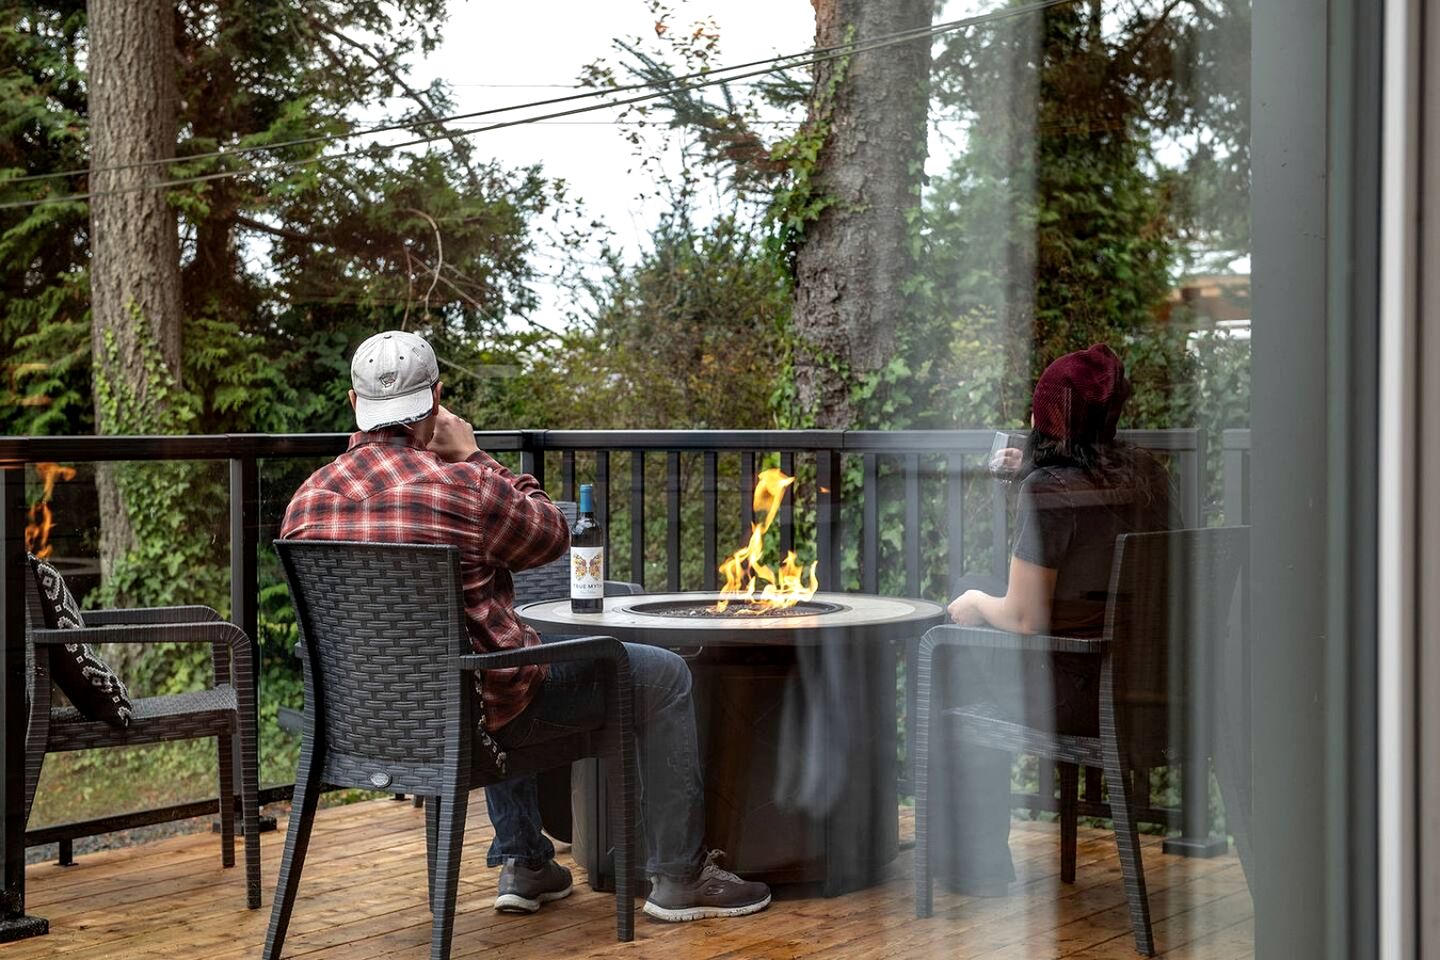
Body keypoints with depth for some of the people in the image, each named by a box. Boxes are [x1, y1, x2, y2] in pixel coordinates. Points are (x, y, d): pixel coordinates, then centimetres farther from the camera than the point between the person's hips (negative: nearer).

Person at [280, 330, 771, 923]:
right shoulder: (460, 485, -22)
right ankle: (679, 878, 14)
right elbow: (552, 535, -3)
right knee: (662, 675, 8)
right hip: (473, 712, -7)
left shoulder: (306, 502, -3)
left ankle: (523, 862, 36)